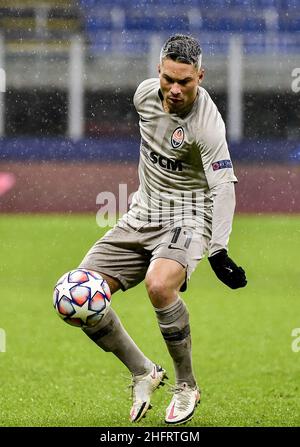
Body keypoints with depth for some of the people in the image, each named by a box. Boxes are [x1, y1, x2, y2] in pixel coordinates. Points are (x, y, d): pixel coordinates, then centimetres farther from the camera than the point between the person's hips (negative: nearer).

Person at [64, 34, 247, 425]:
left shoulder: (206, 122, -22)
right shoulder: (146, 93, -3)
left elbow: (223, 186, -25)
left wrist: (219, 251, -35)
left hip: (188, 217, -6)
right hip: (142, 216, 6)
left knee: (159, 285, -36)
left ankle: (187, 386, -14)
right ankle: (143, 373, 10)